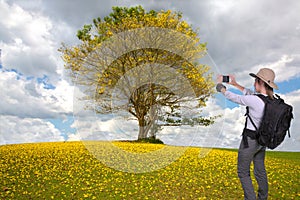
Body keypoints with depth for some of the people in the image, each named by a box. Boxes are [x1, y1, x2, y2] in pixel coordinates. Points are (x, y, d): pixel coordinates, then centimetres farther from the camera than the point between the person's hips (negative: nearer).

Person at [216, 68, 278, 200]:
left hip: (250, 140, -8)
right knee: (260, 171, 21)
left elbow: (233, 98, -15)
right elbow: (250, 94, 11)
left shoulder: (255, 101, -28)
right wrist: (235, 84, 14)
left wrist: (221, 85, 1)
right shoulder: (272, 99, -3)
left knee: (243, 172, 9)